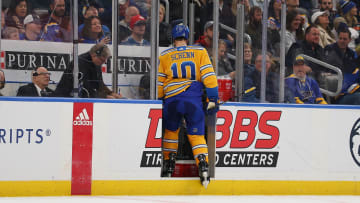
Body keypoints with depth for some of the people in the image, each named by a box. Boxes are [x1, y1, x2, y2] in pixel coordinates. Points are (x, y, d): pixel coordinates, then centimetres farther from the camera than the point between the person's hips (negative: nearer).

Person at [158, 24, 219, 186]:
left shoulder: (164, 56, 10)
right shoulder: (200, 52, 7)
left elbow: (159, 83, 11)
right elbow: (208, 76, 0)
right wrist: (213, 99, 2)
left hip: (172, 100, 1)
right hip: (193, 101, -1)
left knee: (171, 131, 23)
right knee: (197, 135, 2)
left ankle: (168, 164, 23)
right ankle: (203, 166, -16)